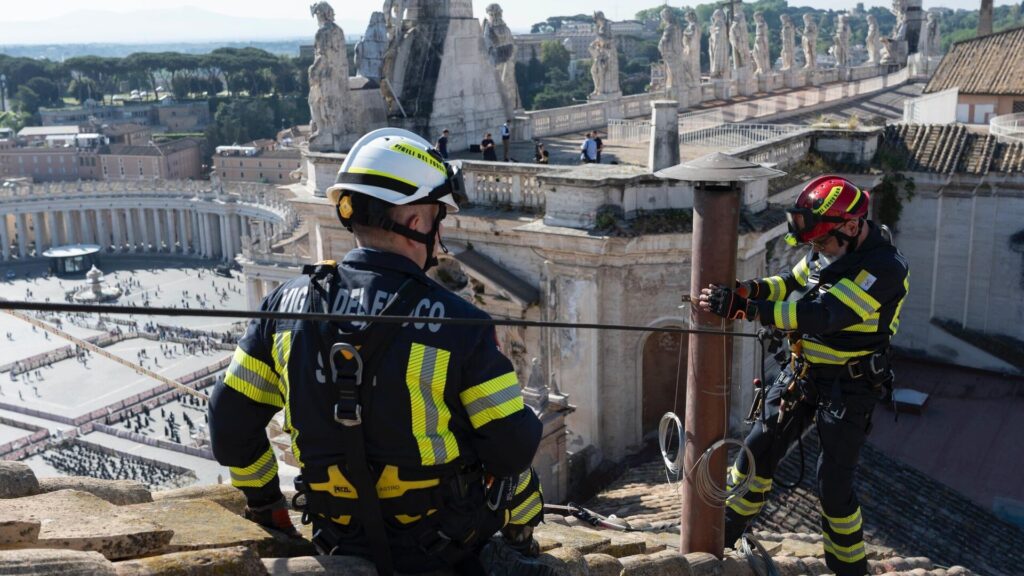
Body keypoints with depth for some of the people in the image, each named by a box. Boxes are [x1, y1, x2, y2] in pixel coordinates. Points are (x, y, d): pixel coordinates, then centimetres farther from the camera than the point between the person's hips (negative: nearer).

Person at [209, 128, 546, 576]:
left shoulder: (287, 304, -10)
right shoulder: (456, 323, -22)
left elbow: (231, 421, -2)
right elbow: (513, 444, -17)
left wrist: (265, 506, 14)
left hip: (342, 539, 4)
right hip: (447, 540, -4)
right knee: (519, 471, 28)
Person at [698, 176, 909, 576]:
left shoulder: (884, 268, -26)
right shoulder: (829, 250, -1)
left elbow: (821, 316, -35)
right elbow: (792, 284, 7)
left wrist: (743, 308, -40)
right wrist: (753, 289, -17)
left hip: (848, 388, -7)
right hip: (803, 373, 7)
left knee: (833, 484, -3)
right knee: (758, 450, 10)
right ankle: (723, 533, 28)